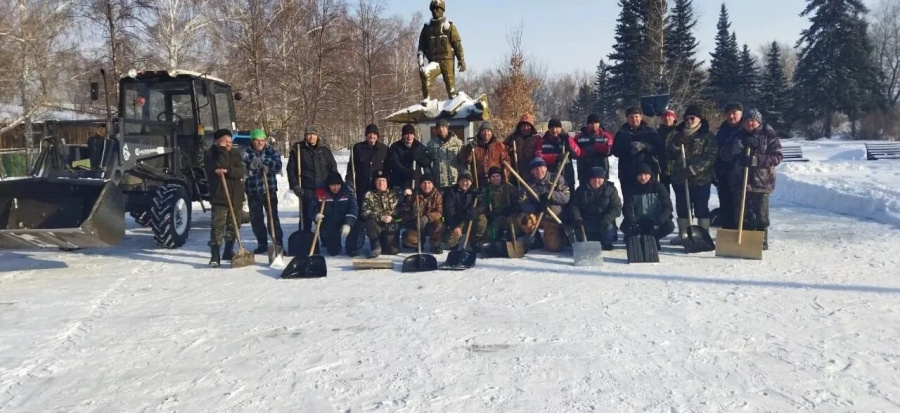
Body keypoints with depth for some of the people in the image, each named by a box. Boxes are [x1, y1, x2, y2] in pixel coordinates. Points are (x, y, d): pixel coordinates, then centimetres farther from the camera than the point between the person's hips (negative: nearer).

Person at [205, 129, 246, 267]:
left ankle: (228, 252, 27)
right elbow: (220, 166, -22)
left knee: (234, 226, 13)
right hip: (219, 197, -5)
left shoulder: (235, 153, 9)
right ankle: (215, 256, -13)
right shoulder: (211, 154, -2)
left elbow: (241, 172, -5)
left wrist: (228, 171, -21)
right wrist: (222, 150, -17)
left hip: (236, 197, 5)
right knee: (218, 226, -12)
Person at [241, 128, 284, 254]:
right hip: (253, 191, 1)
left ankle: (278, 243, 2)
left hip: (270, 190, -1)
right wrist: (252, 166, -27)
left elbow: (278, 167, -11)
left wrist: (264, 161, -22)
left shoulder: (271, 152, 3)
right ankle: (262, 244, 18)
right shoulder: (247, 154, 1)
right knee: (256, 219, 6)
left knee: (273, 217, -4)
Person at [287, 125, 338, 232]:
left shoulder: (324, 150, 7)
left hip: (323, 188, 2)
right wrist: (294, 186, -5)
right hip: (306, 190, -2)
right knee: (306, 216, 0)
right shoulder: (298, 149, 2)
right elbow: (291, 169, 3)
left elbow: (333, 167, 11)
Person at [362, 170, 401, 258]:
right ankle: (376, 246, -15)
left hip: (390, 227, 0)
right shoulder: (369, 195, 4)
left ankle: (386, 243, 18)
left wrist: (391, 217, -18)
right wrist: (381, 217, -21)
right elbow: (365, 212, -9)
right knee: (370, 222, -35)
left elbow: (399, 210, 3)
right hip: (376, 225, 0)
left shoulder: (393, 195, 10)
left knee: (393, 251, -18)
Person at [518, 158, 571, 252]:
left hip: (553, 219, -1)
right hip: (536, 216, 1)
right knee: (525, 220, -33)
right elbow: (522, 203, -9)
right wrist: (535, 208, -28)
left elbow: (566, 197, -13)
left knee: (554, 247, -11)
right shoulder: (528, 184, -1)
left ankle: (549, 238, 27)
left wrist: (550, 195, -29)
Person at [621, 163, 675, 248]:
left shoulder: (658, 187, -4)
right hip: (639, 221, 0)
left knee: (670, 226, -31)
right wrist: (632, 222, -30)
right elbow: (627, 208, -9)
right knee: (625, 227, -31)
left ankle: (653, 238, -2)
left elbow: (668, 207, -10)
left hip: (656, 221, 0)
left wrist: (658, 221, -27)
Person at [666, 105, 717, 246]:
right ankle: (683, 234, 20)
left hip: (701, 179, -5)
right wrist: (676, 145, -12)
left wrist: (692, 169, -21)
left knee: (701, 208, 1)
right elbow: (669, 154, 8)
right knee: (682, 207, 10)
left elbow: (709, 157, -12)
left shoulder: (708, 136, -2)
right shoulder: (678, 134, 12)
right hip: (679, 178, 5)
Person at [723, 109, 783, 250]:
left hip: (762, 181, -4)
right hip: (741, 181, 4)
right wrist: (740, 144, -15)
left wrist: (756, 160, -21)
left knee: (761, 215, 1)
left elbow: (778, 156, -10)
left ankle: (762, 242, 12)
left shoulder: (769, 135, -1)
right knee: (742, 214, 7)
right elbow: (727, 156, 1)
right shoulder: (739, 136, 11)